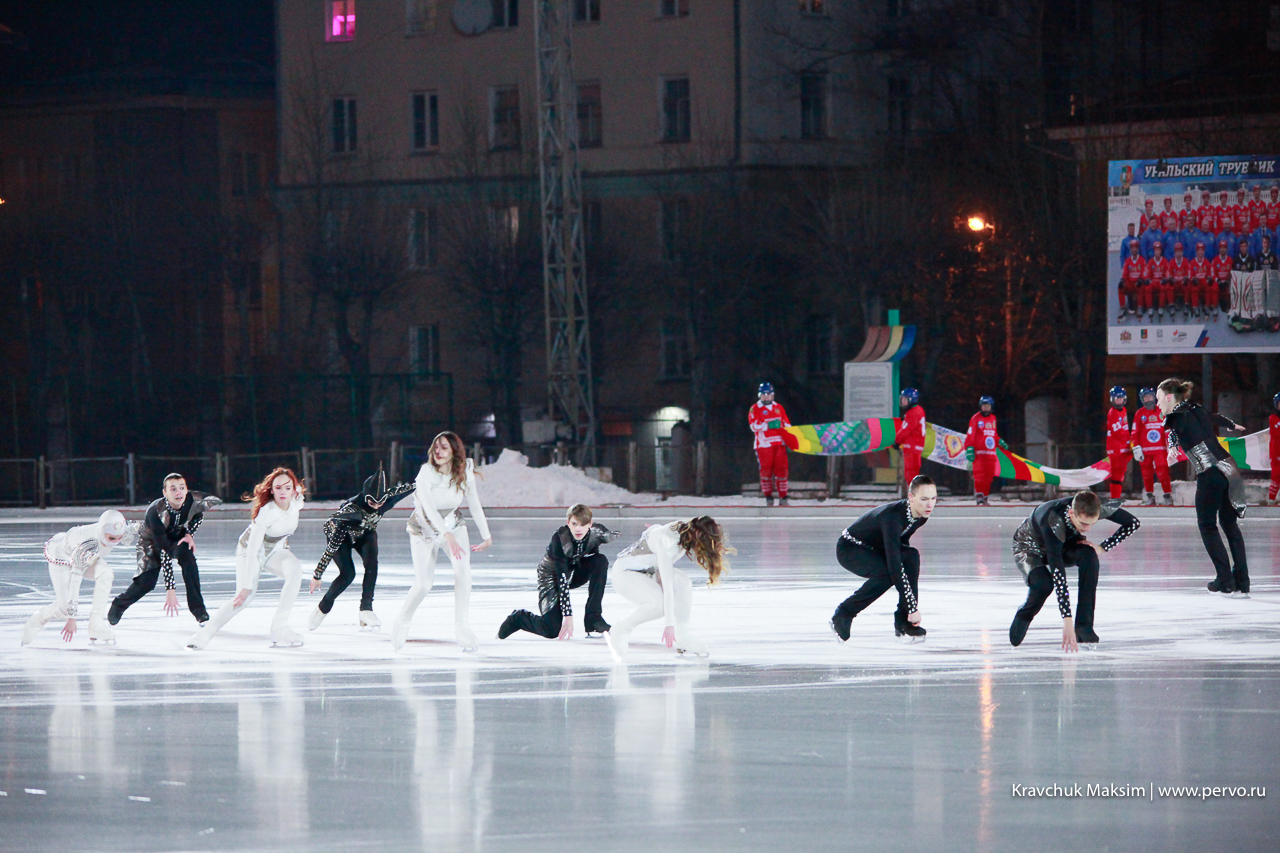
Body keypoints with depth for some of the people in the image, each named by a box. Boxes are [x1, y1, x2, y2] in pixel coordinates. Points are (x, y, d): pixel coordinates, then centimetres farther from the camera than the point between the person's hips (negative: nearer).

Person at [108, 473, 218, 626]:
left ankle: (199, 611, -23)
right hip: (152, 543, -3)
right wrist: (170, 589, -39)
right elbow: (163, 551, -38)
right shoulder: (155, 511, -36)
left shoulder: (192, 500, -27)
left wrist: (189, 534, -13)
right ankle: (118, 605, 16)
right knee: (146, 582, -17)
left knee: (187, 555, -29)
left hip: (177, 538, 3)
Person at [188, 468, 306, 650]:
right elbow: (252, 552, -34)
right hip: (249, 550, -5)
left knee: (294, 569, -28)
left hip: (276, 550, 5)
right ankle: (206, 633, -4)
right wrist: (247, 586, -35)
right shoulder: (266, 512, -34)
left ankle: (280, 628, -26)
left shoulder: (297, 501, -18)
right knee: (246, 596, -22)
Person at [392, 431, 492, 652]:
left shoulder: (464, 473, -13)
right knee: (423, 584, -12)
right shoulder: (426, 473, -27)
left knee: (463, 569, -22)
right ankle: (403, 621, 19)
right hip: (425, 530, -3)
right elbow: (429, 507, -39)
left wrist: (486, 535, 3)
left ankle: (463, 629, -14)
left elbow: (474, 505, -1)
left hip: (453, 524, 3)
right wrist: (448, 536, -52)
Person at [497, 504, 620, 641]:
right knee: (552, 630, -23)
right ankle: (518, 618, 11)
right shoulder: (559, 538, -32)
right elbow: (562, 579, -34)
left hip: (575, 571, 5)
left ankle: (593, 618, -17)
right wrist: (568, 615, -37)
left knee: (601, 561, -26)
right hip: (551, 577, -5)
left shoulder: (595, 533, -21)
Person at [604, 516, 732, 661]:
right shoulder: (667, 543, -34)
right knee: (660, 604, -30)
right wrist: (669, 624, -35)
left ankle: (682, 636, -1)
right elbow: (667, 585, -35)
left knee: (683, 582, -13)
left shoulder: (684, 531, -10)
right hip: (624, 573, -9)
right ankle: (618, 632, -11)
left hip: (647, 571, 9)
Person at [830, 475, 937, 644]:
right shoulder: (893, 517, -37)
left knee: (912, 556, -18)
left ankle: (903, 623, -11)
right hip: (849, 548, -8)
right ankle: (842, 615, -11)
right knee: (886, 574, -32)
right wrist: (912, 607, -39)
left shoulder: (920, 516, -12)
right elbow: (894, 566, -40)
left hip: (875, 547, 8)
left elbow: (901, 543, 9)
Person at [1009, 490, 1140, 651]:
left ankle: (1084, 626, -21)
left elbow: (1133, 523, -12)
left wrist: (1103, 547, -22)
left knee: (1089, 555, -29)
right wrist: (1067, 621, -52)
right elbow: (1057, 573, -48)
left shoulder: (1099, 508, -30)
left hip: (1066, 543, 4)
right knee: (1043, 584, -34)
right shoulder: (1053, 523, -44)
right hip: (1029, 549, -4)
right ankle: (1023, 617, 1)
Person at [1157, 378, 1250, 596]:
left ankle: (1226, 582, -3)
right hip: (1228, 469, 8)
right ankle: (1242, 583, 12)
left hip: (1211, 474, -8)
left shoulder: (1179, 416, 0)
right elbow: (1216, 419, 39)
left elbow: (1174, 430, -17)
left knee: (1207, 525, 3)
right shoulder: (1197, 411, 22)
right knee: (1230, 524, 13)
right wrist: (1233, 425, 57)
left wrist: (1172, 448, -30)